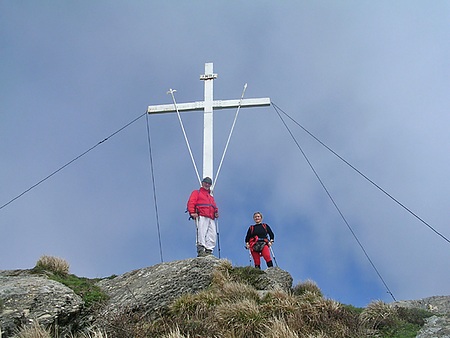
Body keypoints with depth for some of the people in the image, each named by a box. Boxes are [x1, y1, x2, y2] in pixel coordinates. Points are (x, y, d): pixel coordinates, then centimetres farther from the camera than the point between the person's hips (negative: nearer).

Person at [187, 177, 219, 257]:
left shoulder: (211, 197, 37)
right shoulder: (197, 193, 18)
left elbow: (214, 207, 30)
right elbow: (191, 202, 2)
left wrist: (216, 213, 6)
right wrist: (192, 212, -14)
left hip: (211, 218, 6)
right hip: (201, 217, -6)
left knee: (212, 235, -7)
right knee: (202, 233, -18)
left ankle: (209, 250, -7)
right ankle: (200, 250, -22)